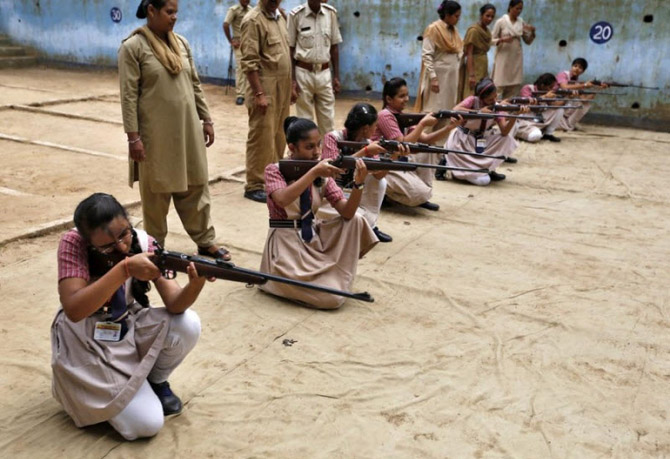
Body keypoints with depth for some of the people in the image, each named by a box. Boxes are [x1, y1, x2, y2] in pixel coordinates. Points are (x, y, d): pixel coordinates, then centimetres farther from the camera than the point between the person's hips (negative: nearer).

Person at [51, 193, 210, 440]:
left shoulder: (142, 242, -14)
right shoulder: (73, 243, -22)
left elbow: (174, 304, -21)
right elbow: (73, 310, -34)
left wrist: (195, 283, -43)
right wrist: (125, 269, -42)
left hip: (129, 328, 4)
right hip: (86, 343, -4)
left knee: (187, 324, -25)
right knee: (146, 425, -17)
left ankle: (156, 382, 5)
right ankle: (97, 391, 14)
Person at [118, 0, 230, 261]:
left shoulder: (181, 43, 10)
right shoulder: (133, 47, -8)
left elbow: (195, 85, 15)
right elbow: (129, 96, -11)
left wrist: (206, 119, 12)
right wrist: (133, 136, -15)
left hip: (188, 130, 5)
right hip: (155, 133, -5)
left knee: (196, 186, 11)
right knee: (157, 191, 6)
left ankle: (205, 241, 22)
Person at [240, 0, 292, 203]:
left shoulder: (280, 17, 14)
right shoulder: (253, 20, -12)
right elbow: (249, 62, -18)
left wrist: (290, 86, 17)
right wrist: (258, 94, -22)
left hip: (282, 87, 8)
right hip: (265, 88, -8)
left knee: (278, 136, 13)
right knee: (262, 137, -5)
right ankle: (255, 185, 3)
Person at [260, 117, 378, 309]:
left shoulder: (322, 175, 2)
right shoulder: (275, 170, -9)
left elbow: (347, 212, -10)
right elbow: (283, 199, -32)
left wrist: (358, 183, -26)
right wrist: (313, 173, -34)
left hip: (313, 237, 5)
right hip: (286, 243, -5)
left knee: (355, 221, -17)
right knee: (332, 299, -19)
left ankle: (336, 276, 2)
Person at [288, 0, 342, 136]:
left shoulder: (331, 13, 3)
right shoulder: (296, 14, -7)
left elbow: (334, 46, 9)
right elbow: (290, 49, -3)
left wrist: (336, 76, 6)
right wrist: (292, 80, -8)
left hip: (324, 73, 3)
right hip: (303, 73, -3)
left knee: (328, 121, 5)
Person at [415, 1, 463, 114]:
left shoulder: (454, 30, 14)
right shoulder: (433, 29, -8)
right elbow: (426, 56, -14)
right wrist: (433, 78, -20)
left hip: (452, 76, 7)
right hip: (438, 76, -7)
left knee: (448, 109, 8)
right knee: (435, 110, -6)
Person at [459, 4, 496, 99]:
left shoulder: (487, 31, 13)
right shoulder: (474, 30, -12)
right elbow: (469, 54, -17)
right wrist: (471, 75, -24)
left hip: (483, 69, 9)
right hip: (473, 67, -9)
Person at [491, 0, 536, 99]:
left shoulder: (521, 23, 8)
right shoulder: (501, 22, -4)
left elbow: (528, 41, 12)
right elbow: (492, 40, -2)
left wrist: (532, 32, -6)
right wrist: (502, 40, -20)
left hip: (517, 58, 4)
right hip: (503, 58, -4)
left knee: (515, 87, 3)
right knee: (499, 86, -7)